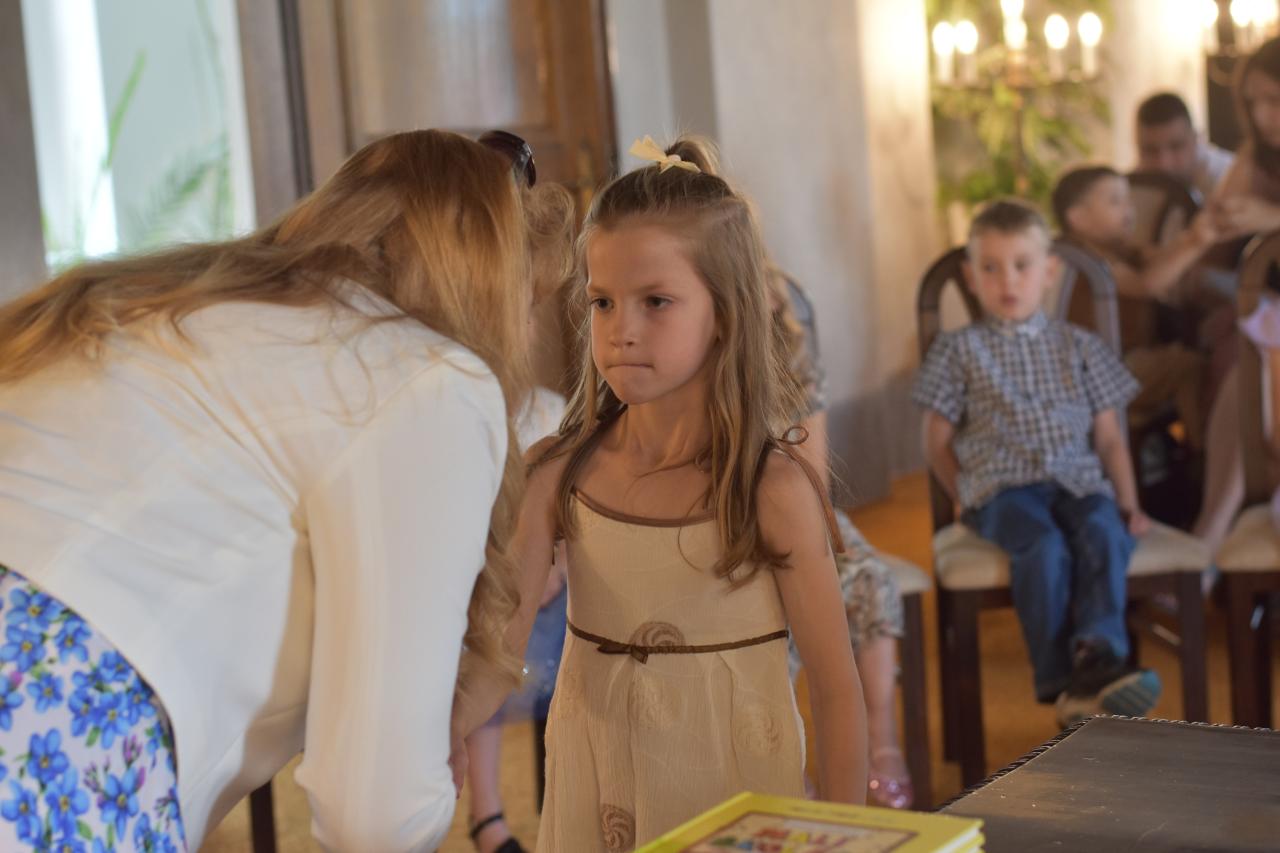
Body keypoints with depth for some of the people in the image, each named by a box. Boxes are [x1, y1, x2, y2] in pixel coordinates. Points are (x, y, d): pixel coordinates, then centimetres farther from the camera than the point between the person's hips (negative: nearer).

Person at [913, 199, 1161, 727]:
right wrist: (970, 502, 2)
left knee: (1104, 534, -33)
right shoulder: (960, 351, 12)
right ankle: (1059, 681, -31)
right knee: (1044, 548, -34)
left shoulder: (1078, 347, 20)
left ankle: (1097, 653, -43)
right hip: (1003, 487, -2)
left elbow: (1109, 436, 18)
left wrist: (1128, 502, 6)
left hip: (1079, 482, 3)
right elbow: (938, 442, 11)